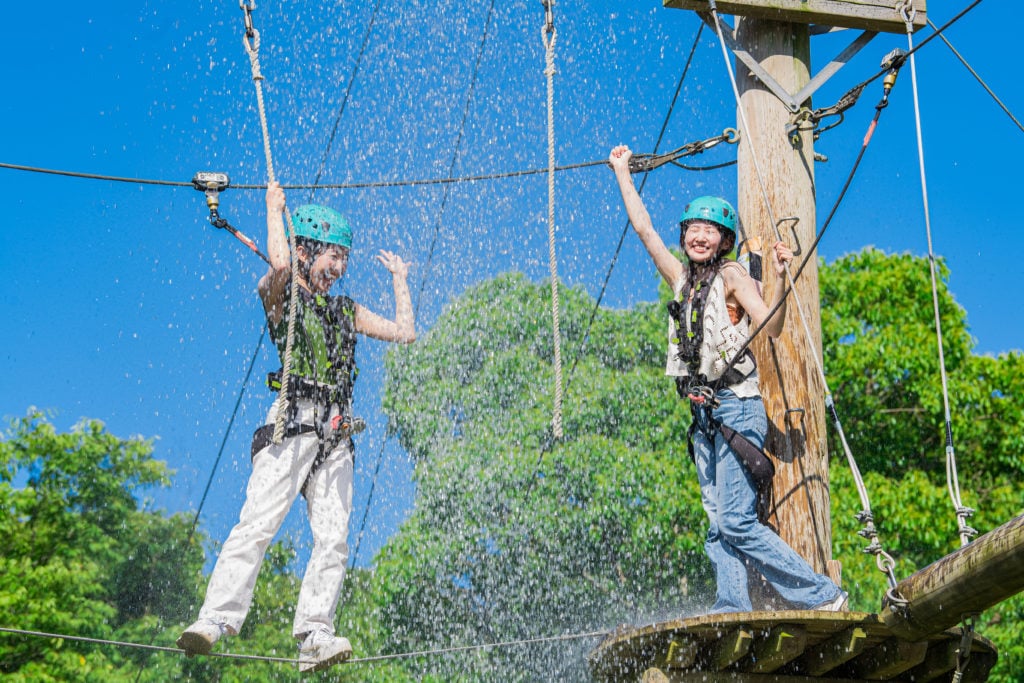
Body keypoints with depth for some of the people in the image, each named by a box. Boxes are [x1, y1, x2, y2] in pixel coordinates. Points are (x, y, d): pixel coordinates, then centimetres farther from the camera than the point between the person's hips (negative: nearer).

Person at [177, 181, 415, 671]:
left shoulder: (347, 311, 25)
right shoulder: (281, 296, 8)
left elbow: (405, 333, 24)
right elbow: (280, 264, -15)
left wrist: (399, 278, 28)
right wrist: (274, 208, -1)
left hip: (336, 436, 6)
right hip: (293, 426, -5)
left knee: (333, 538, -6)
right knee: (257, 524, -18)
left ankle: (314, 635, -8)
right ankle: (216, 619, -22)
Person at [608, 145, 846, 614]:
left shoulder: (732, 276, -3)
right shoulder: (682, 279, 15)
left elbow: (771, 327, -14)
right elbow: (643, 228, 21)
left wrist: (779, 279, -28)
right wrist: (621, 172, 26)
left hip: (736, 407, -8)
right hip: (705, 414, 8)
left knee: (736, 521, -14)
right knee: (717, 524, 0)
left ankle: (822, 596, -10)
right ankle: (733, 610, -3)